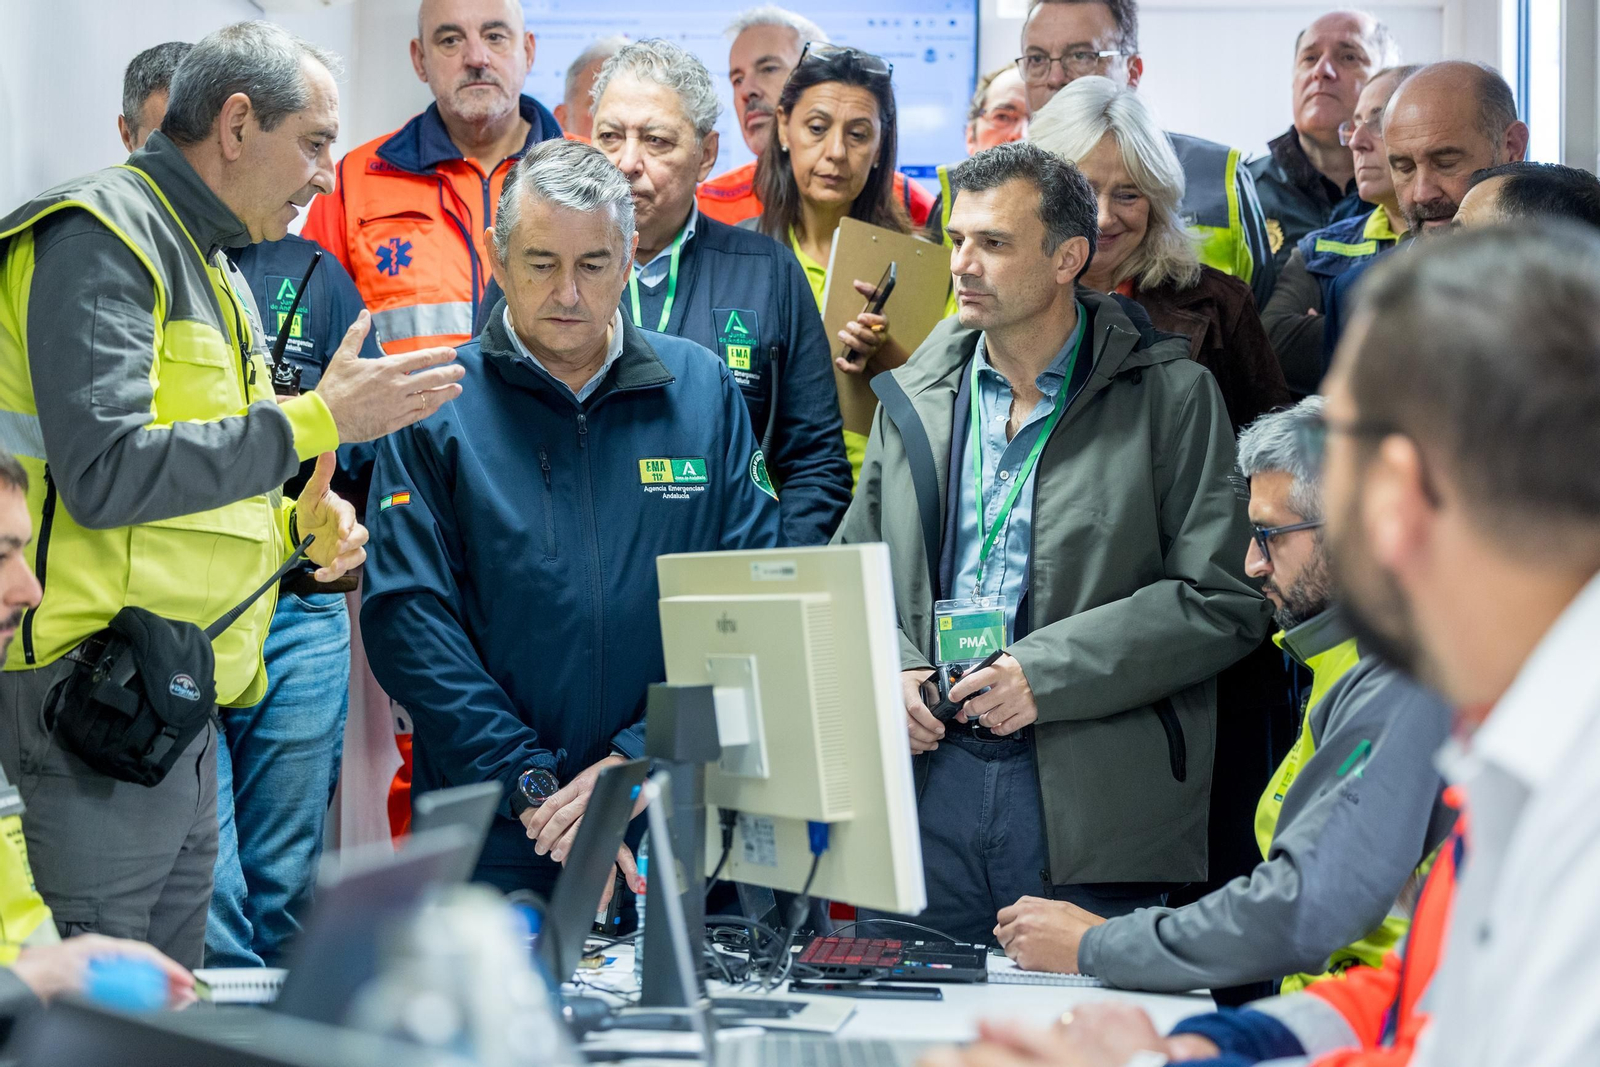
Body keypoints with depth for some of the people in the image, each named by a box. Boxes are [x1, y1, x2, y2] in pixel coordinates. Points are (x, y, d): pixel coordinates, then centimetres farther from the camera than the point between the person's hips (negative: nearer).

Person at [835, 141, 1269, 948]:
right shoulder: (916, 394, 13)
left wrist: (1049, 671, -13)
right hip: (931, 775, 4)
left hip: (1093, 801, -4)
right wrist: (887, 670, -2)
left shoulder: (1170, 397, -1)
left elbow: (1224, 600, -7)